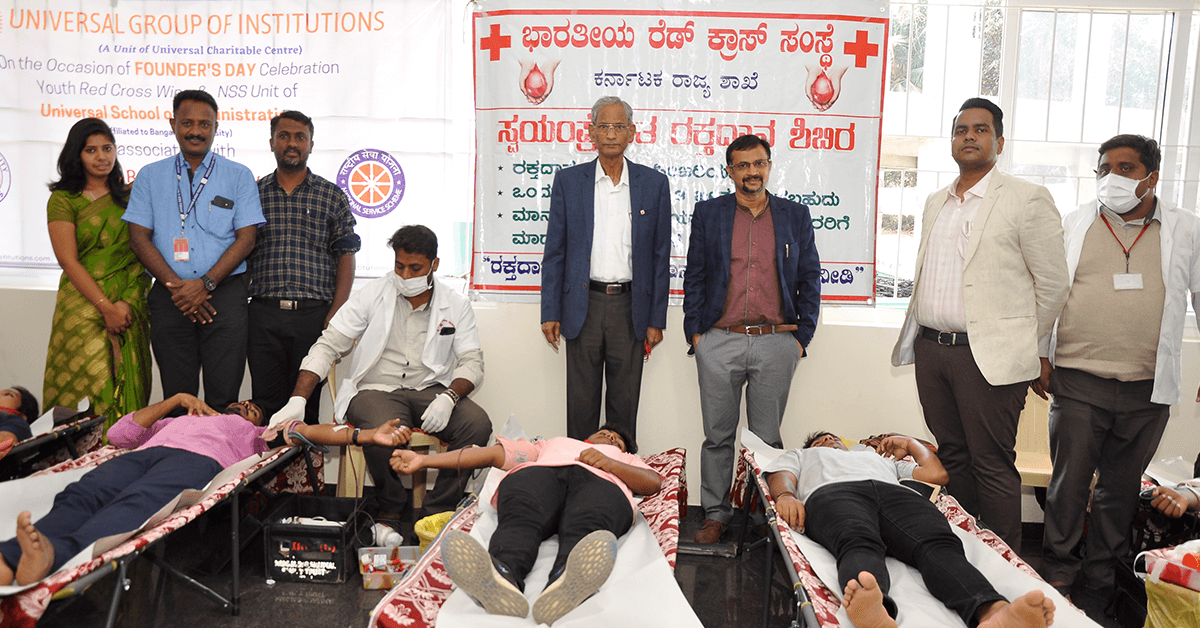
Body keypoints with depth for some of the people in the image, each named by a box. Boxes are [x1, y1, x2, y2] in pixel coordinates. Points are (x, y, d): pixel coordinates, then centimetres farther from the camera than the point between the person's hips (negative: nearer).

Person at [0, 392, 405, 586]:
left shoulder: (256, 432, 38)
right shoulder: (178, 419, 46)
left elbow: (301, 430, 21)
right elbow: (119, 434, 34)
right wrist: (177, 399, 31)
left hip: (199, 459, -3)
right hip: (147, 452, 4)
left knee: (135, 505, -37)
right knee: (79, 498, -31)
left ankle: (53, 555, -65)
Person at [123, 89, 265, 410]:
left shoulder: (239, 176, 8)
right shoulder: (150, 176, 13)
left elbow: (246, 238, 0)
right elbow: (139, 237, 6)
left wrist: (206, 284, -11)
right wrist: (176, 286, -8)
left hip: (224, 293, -2)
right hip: (170, 297, 2)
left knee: (224, 398, -4)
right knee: (176, 397, 6)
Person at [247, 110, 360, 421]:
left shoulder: (332, 196, 9)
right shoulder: (253, 194, 12)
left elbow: (346, 255, 5)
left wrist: (336, 313, -6)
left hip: (315, 314, -1)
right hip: (263, 314, 1)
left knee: (307, 402, 2)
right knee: (266, 403, 2)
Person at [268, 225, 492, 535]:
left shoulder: (456, 305, 7)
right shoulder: (372, 295, 3)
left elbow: (472, 361, 3)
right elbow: (328, 346, -1)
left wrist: (448, 397, -19)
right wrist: (298, 400, -14)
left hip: (431, 390, 2)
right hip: (376, 390, -2)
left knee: (478, 424, -27)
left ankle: (435, 513, -10)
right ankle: (391, 509, -4)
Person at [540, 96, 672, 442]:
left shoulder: (655, 184, 4)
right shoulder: (568, 181, 4)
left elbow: (660, 255, 5)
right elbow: (555, 252, 5)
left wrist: (656, 319, 2)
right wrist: (550, 312, 0)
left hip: (631, 308, 0)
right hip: (583, 306, 0)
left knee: (625, 406, 8)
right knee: (581, 404, 6)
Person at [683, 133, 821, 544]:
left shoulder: (796, 216, 10)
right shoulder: (707, 213, 9)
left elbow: (810, 279, 10)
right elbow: (694, 276, 8)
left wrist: (801, 336, 2)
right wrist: (695, 331, 0)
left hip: (776, 343, 0)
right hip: (719, 342, 0)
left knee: (768, 437, 6)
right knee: (718, 436, 7)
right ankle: (715, 514, 19)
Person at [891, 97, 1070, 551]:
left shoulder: (1026, 199, -4)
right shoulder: (936, 202, 16)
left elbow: (1053, 283, -2)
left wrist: (1022, 343, 3)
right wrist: (921, 334, 16)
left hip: (988, 355, -6)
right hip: (931, 349, 6)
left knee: (992, 466, -1)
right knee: (952, 457, 14)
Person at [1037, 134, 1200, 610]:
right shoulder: (1073, 226, 6)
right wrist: (1039, 356, 5)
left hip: (1148, 390, 1)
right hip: (1078, 380, -1)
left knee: (1121, 490, 11)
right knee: (1069, 482, 2)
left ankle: (1099, 582, 26)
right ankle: (1058, 575, 18)